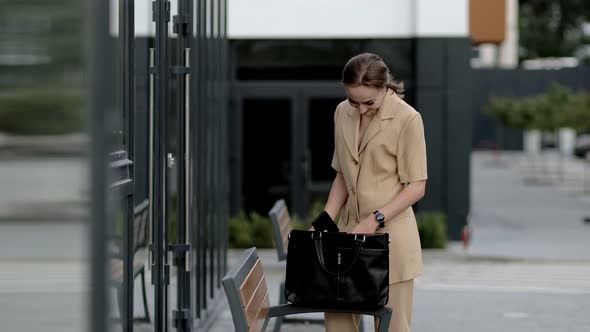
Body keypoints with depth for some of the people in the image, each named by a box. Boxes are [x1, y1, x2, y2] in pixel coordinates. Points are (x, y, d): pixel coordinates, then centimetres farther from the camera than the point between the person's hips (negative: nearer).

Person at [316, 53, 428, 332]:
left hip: (390, 235, -5)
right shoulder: (343, 113, 6)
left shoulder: (407, 119, -12)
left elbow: (416, 187, -10)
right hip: (350, 230, 6)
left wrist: (374, 220, -18)